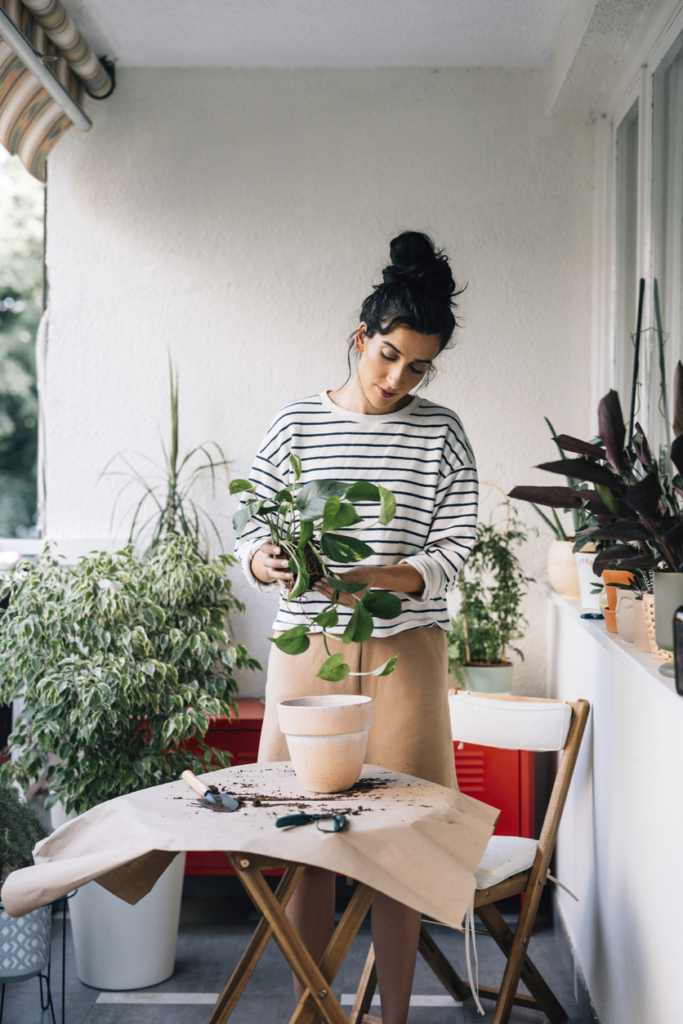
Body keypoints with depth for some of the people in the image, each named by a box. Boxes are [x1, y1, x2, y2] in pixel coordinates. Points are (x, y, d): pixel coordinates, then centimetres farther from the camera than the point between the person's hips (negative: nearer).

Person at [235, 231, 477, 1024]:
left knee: (401, 839, 3)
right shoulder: (296, 425, 3)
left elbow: (450, 554, -3)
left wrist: (368, 578, -19)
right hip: (308, 651, 1)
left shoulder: (442, 435, 2)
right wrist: (270, 562, -20)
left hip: (404, 652, 0)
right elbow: (251, 538, 4)